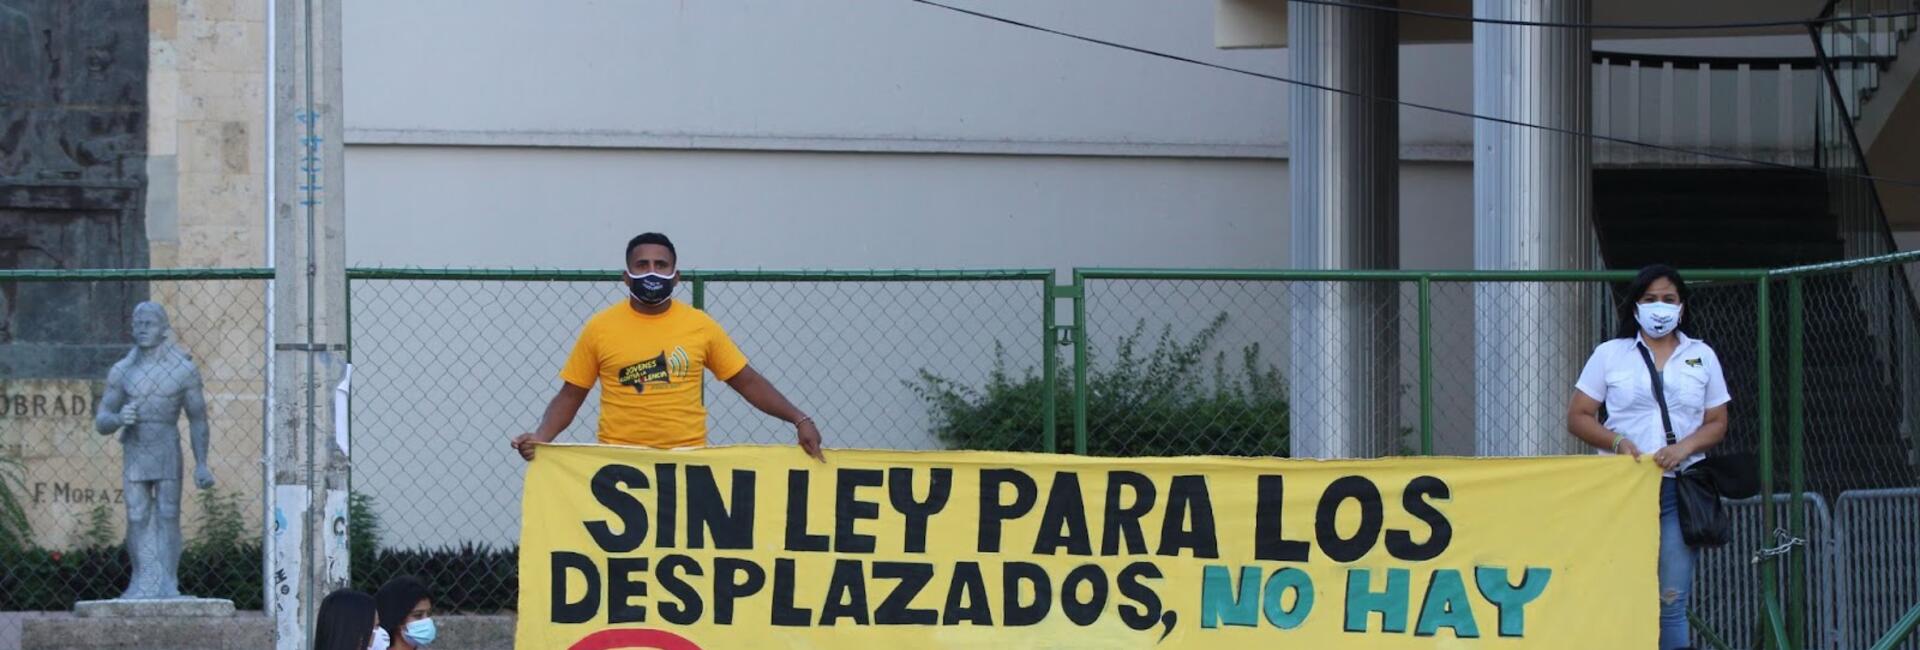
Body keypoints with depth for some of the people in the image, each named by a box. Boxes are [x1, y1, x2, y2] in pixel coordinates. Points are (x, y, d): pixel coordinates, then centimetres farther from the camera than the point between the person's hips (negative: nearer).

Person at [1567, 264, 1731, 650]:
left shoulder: (1702, 357, 14)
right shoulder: (1610, 355, 10)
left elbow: (1717, 423, 13)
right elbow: (1578, 416, 7)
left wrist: (1685, 447, -8)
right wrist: (1617, 441, -11)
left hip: (1679, 487, 1)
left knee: (1672, 598, -5)